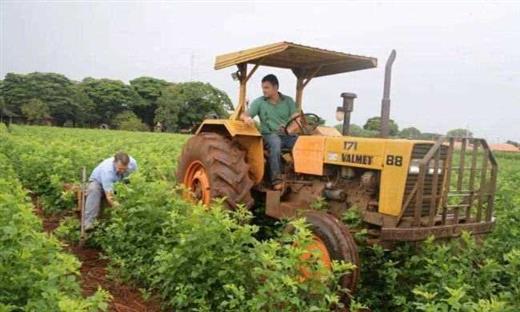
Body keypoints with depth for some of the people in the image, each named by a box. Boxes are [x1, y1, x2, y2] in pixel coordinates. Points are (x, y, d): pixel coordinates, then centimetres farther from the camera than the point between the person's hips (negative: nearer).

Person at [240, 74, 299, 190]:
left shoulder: (288, 101, 8)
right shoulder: (259, 102, 4)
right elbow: (243, 115, -3)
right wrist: (247, 118, -29)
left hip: (288, 136, 2)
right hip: (270, 135, -2)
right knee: (275, 141, -38)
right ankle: (276, 179, -36)